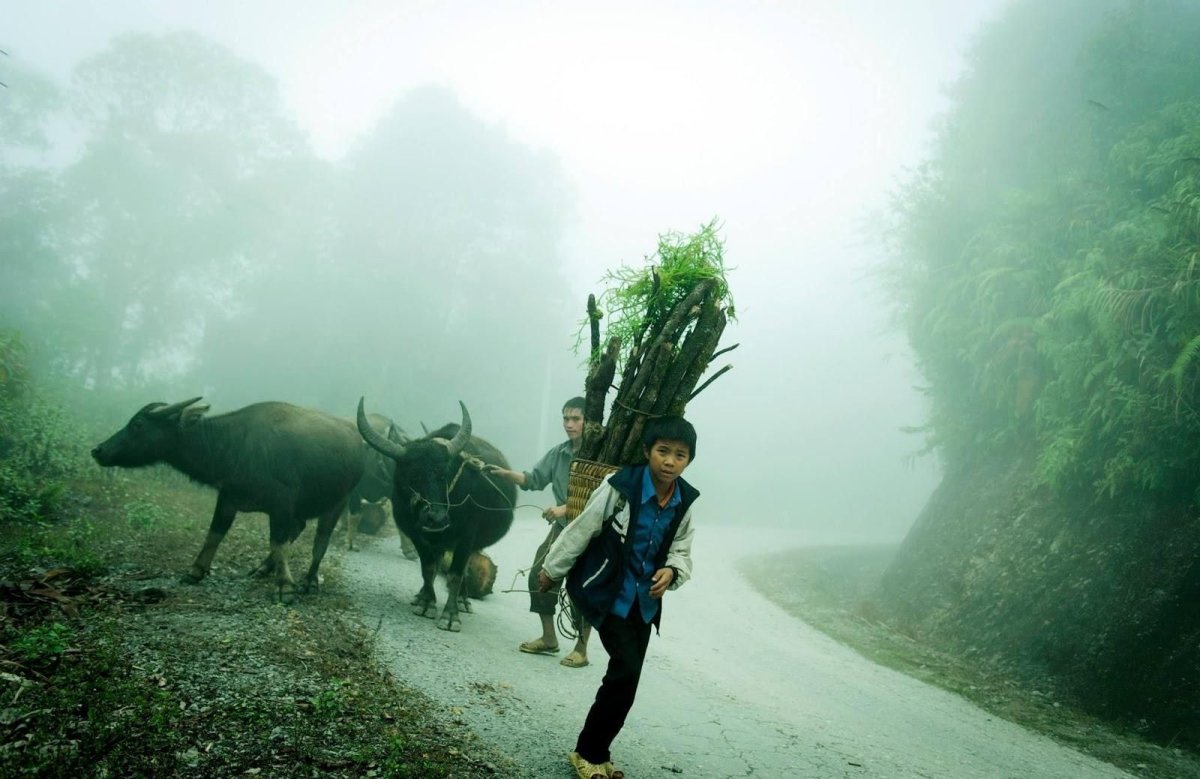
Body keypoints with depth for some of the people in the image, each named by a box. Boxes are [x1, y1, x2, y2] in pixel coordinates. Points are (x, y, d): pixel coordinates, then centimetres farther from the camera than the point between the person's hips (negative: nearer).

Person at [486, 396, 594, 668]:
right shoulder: (559, 453, 4)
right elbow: (535, 479, 4)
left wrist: (566, 508, -28)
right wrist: (507, 474, -14)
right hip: (562, 526, 7)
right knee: (540, 575, 8)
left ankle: (581, 649, 12)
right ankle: (549, 639, 23)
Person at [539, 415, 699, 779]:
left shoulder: (685, 501, -7)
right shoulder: (620, 486, -23)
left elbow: (681, 550, 6)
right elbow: (580, 531, -11)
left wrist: (671, 571, -17)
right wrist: (552, 570, 0)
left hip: (645, 600, 6)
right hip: (609, 594, -6)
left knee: (625, 676, 11)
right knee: (626, 670, -14)